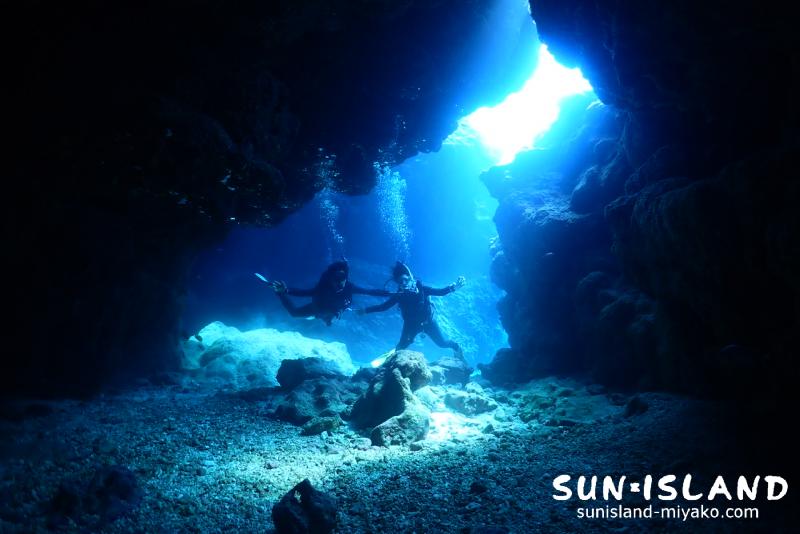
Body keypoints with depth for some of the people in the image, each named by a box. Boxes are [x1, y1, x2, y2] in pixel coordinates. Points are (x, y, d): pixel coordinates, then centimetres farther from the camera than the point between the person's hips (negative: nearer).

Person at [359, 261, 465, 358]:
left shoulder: (420, 288, -21)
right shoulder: (399, 295, -15)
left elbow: (440, 292, -21)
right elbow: (384, 306, -6)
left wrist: (453, 287, -39)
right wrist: (366, 310, -9)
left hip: (428, 321, -1)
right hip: (411, 324, 2)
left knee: (442, 343, 6)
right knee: (401, 346, -7)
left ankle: (456, 347, 37)